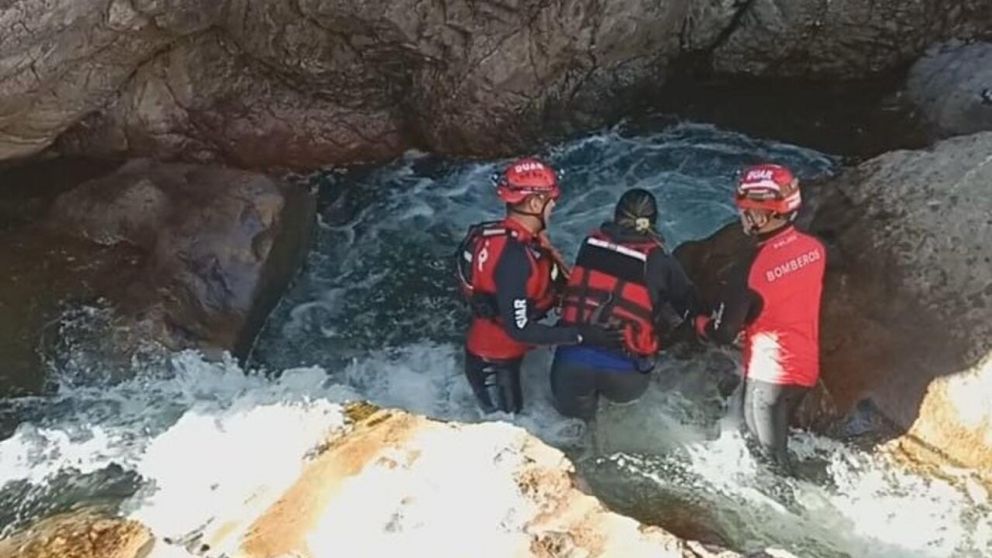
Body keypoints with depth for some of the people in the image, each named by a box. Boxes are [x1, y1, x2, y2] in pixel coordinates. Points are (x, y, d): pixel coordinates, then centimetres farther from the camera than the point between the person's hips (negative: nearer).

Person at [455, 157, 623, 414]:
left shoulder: (516, 235, -7)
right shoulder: (513, 257, -35)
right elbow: (519, 329, -33)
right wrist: (582, 335, -31)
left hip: (501, 353, 9)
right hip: (493, 362, -9)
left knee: (509, 418, 29)